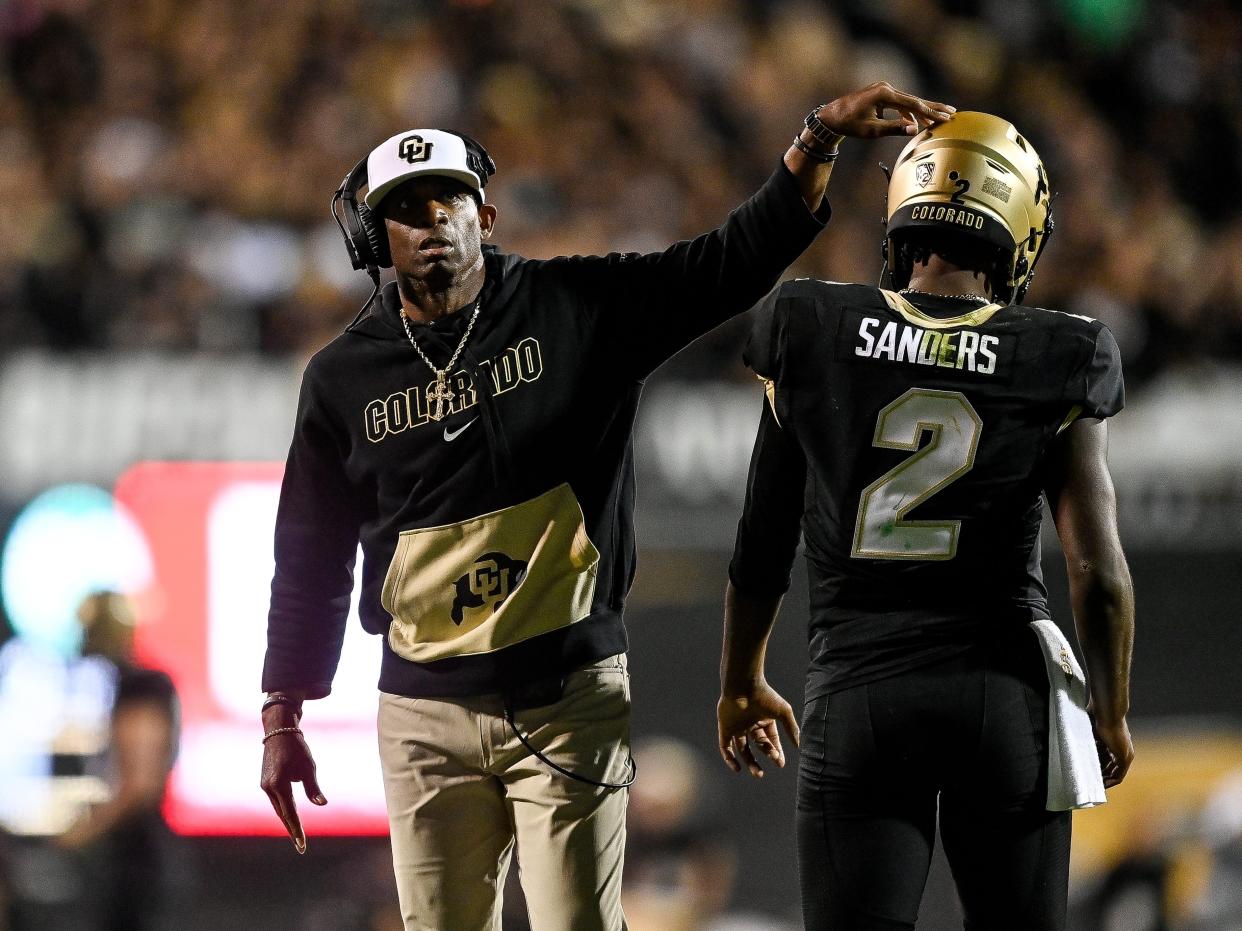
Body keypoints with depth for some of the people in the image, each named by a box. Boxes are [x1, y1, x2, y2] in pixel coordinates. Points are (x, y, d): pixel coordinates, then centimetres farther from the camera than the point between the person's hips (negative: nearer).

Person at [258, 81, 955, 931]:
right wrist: (283, 717, 8)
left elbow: (738, 260, -6)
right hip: (427, 712, 2)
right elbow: (312, 562, 10)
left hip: (569, 697, -2)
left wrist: (822, 137, -17)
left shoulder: (576, 310, -1)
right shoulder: (345, 377, 4)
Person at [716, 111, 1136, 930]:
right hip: (1005, 685, 0)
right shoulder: (1057, 364, -4)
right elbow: (1098, 571, -4)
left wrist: (743, 685, 19)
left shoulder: (811, 337, -1)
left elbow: (763, 546, 6)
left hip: (858, 690, 0)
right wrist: (1112, 711, 12)